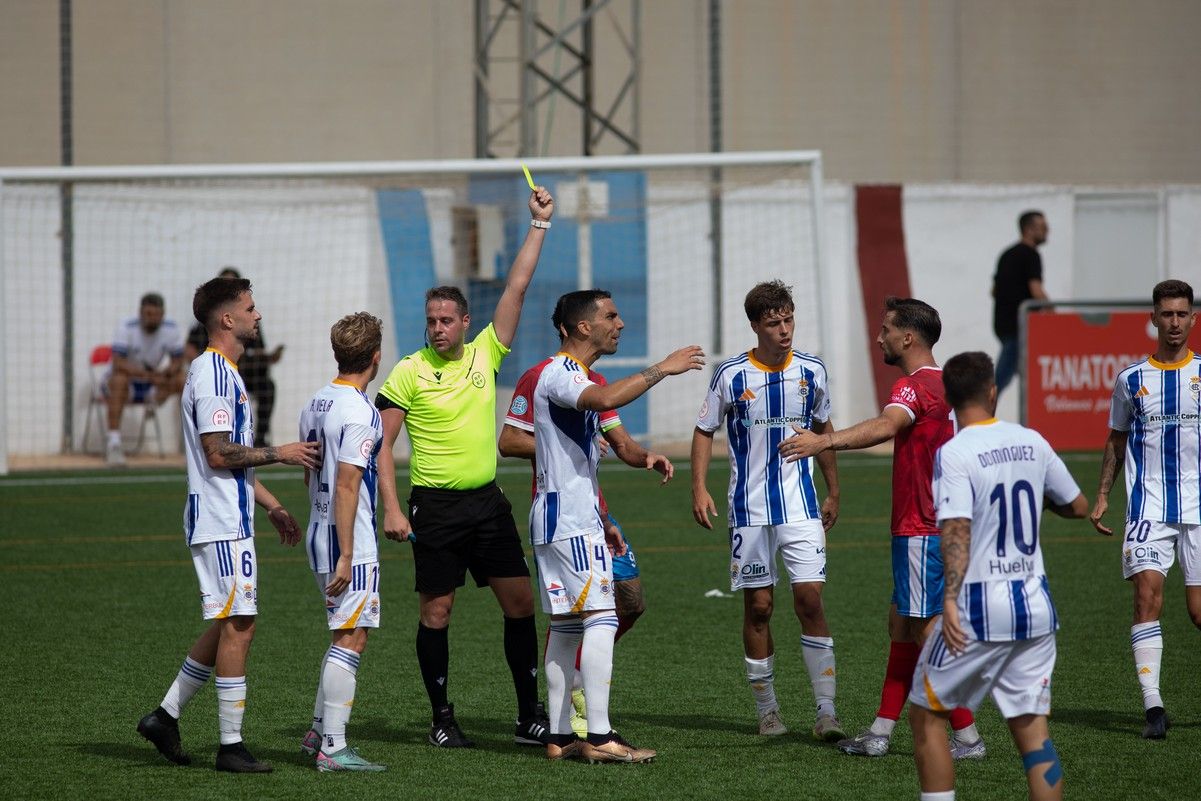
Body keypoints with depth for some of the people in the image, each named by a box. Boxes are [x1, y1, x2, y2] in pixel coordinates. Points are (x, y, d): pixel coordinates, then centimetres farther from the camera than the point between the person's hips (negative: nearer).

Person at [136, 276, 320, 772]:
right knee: (237, 626, -8)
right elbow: (219, 454, -20)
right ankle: (231, 747, -5)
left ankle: (165, 717, 19)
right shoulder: (213, 374, -15)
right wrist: (279, 454, -12)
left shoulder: (223, 372, 19)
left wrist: (271, 506, 25)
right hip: (222, 523, -10)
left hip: (228, 520, 10)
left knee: (228, 626, 14)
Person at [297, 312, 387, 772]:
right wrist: (346, 556, -20)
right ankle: (333, 749, -8)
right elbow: (346, 486, -20)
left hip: (318, 535, 9)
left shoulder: (314, 406, 11)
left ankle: (318, 732, 23)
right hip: (351, 543, -9)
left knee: (344, 635, 19)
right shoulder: (359, 412, -16)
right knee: (351, 639, -7)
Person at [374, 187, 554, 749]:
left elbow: (516, 287, 5)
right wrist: (391, 508, -12)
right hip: (435, 506, -4)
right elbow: (381, 443, -4)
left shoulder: (485, 355, 5)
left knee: (520, 601, 0)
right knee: (436, 611, 0)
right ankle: (442, 720, 10)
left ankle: (530, 717, 5)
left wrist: (540, 224, 0)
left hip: (487, 501, 4)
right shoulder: (409, 373, -4)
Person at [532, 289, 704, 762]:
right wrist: (662, 369, -26)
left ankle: (560, 738, 9)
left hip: (566, 517, 11)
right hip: (570, 517, -11)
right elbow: (606, 399, -36)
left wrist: (607, 513, 27)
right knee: (601, 616, -13)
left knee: (567, 624, 9)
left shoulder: (573, 376, 20)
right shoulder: (561, 374, -12)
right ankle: (599, 737, -17)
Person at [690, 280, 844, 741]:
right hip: (750, 508, -1)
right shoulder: (731, 375, -4)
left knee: (810, 599, -10)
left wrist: (833, 492, 19)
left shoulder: (811, 372, 2)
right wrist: (699, 488, -7)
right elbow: (704, 431, 5)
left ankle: (826, 712, -8)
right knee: (758, 606, 3)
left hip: (801, 506, 1)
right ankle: (767, 711, 14)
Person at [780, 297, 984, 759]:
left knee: (930, 633, -6)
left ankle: (968, 738, -3)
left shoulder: (916, 385, -16)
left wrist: (826, 441, -51)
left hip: (922, 531, -10)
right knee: (902, 625, 13)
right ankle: (881, 733, 16)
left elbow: (885, 426, -37)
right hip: (927, 525, 10)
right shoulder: (943, 383, 15)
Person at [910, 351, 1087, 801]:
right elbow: (1078, 507, 17)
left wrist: (950, 600, -29)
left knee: (926, 715, 11)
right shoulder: (1031, 442, 6)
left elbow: (957, 531, -22)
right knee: (1032, 731, 7)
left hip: (979, 611, -5)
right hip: (1035, 607, 5)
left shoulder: (953, 454, -10)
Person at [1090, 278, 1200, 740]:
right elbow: (1116, 440, 17)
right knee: (1147, 593, -15)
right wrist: (1102, 496, 10)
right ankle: (1153, 707, -16)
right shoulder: (1131, 379, 7)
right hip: (1148, 507, 0)